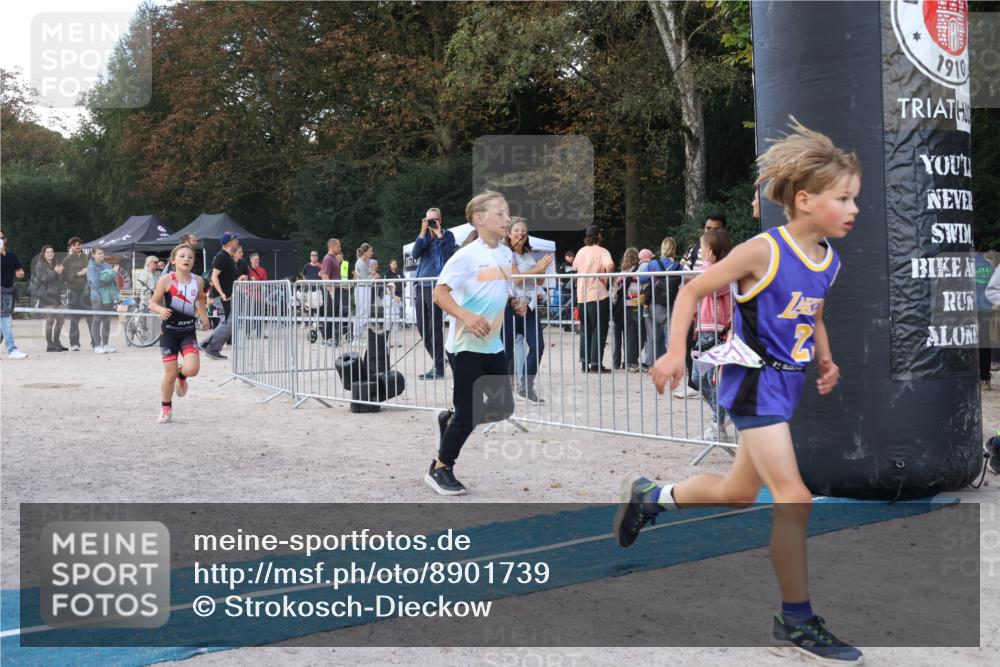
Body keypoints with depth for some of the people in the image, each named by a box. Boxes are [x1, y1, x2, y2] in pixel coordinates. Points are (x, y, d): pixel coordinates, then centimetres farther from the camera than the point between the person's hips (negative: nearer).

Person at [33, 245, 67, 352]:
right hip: (46, 295, -8)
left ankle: (57, 343, 19)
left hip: (56, 295, 8)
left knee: (61, 318, 7)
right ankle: (49, 345, -6)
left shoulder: (55, 265, 20)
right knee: (50, 320, -10)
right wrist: (54, 272, -15)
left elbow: (61, 280, 19)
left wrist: (60, 273, -1)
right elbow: (42, 278, -15)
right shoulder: (40, 265, -1)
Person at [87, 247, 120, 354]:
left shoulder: (107, 265, 14)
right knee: (97, 320, -4)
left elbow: (114, 279, 16)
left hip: (110, 296, 6)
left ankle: (105, 344, 16)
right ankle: (97, 346, -1)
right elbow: (96, 283, -15)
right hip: (99, 297, -6)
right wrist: (112, 273, -12)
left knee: (107, 320, 9)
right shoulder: (91, 267, -4)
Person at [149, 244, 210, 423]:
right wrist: (161, 310, -25)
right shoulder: (166, 280, -11)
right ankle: (166, 409, 24)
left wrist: (204, 316, 6)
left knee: (192, 369, -17)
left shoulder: (198, 281, -1)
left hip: (188, 331, 2)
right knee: (170, 374, 0)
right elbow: (152, 303, -5)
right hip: (169, 331, -2)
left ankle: (181, 376, 22)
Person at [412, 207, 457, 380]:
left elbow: (449, 255, -15)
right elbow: (415, 254, -1)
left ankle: (439, 368, 0)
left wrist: (439, 235, -15)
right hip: (422, 285, 6)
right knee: (422, 326, 9)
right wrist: (423, 232, -8)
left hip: (436, 286, -6)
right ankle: (438, 360, 22)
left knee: (435, 328, -6)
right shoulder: (424, 236, 15)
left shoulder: (447, 235, 1)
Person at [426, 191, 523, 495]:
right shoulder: (467, 255, -16)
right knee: (469, 413, -4)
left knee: (503, 406, 6)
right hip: (465, 345, -7)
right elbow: (439, 293, -18)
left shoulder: (506, 254, 7)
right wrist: (466, 317, -31)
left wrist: (517, 303, 1)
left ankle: (450, 420, 29)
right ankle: (440, 469, 15)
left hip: (493, 344, 7)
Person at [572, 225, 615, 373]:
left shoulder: (581, 251, 10)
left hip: (582, 296, 6)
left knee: (586, 330, 14)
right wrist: (606, 279, -13)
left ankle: (584, 363, 13)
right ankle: (596, 365, 0)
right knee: (599, 331, 1)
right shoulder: (602, 252, -9)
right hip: (598, 295, -6)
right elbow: (610, 266, -27)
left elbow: (574, 268, 19)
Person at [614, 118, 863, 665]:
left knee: (739, 492, 19)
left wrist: (826, 361, 9)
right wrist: (675, 353, -20)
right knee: (794, 498, -11)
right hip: (755, 381, -8)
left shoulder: (829, 262, 4)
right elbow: (691, 291, -12)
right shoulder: (764, 251, -18)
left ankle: (649, 496, 43)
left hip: (786, 384, 8)